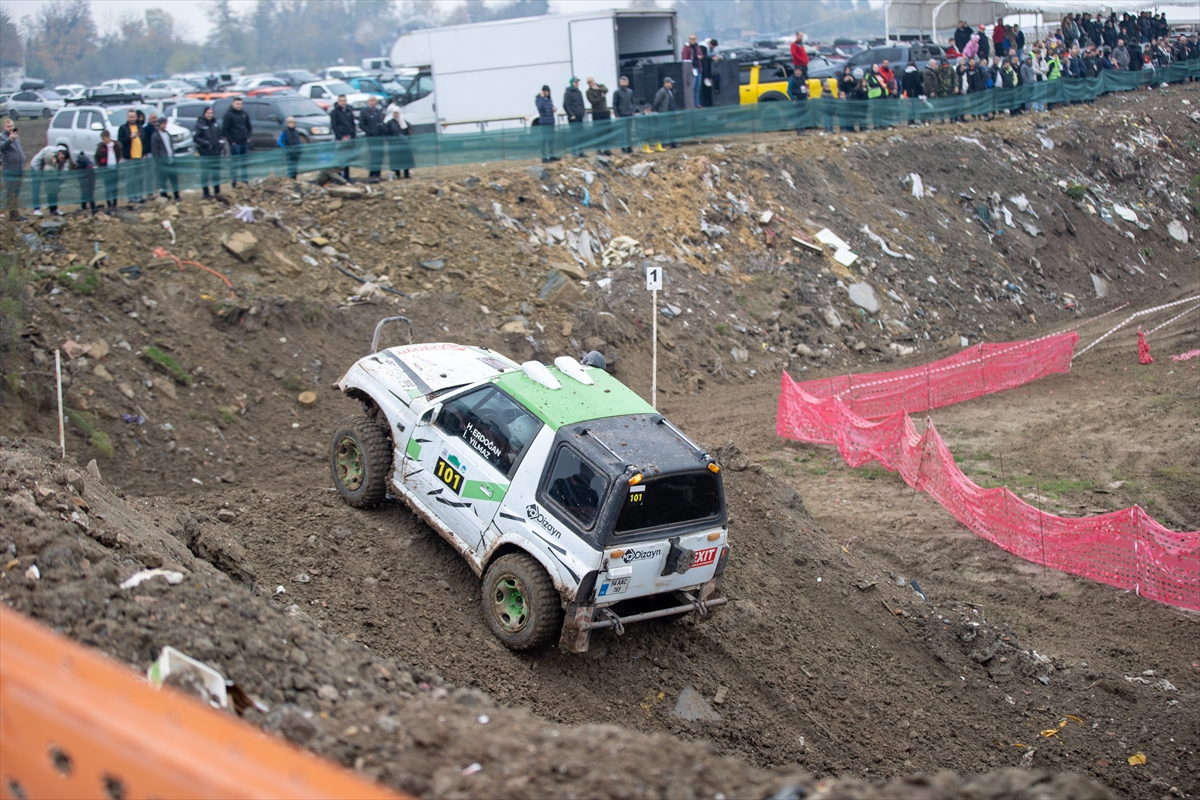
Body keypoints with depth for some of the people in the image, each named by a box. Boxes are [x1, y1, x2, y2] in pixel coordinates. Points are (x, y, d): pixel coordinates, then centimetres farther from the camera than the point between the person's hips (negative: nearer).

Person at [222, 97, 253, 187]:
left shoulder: (244, 114, 11)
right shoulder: (228, 114, -6)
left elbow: (249, 127, 21)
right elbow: (224, 129, -7)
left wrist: (248, 137, 7)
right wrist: (230, 141, -11)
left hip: (245, 142, 6)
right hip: (234, 143, -6)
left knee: (244, 162, 10)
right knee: (234, 162, -4)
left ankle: (244, 180, 17)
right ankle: (233, 181, 1)